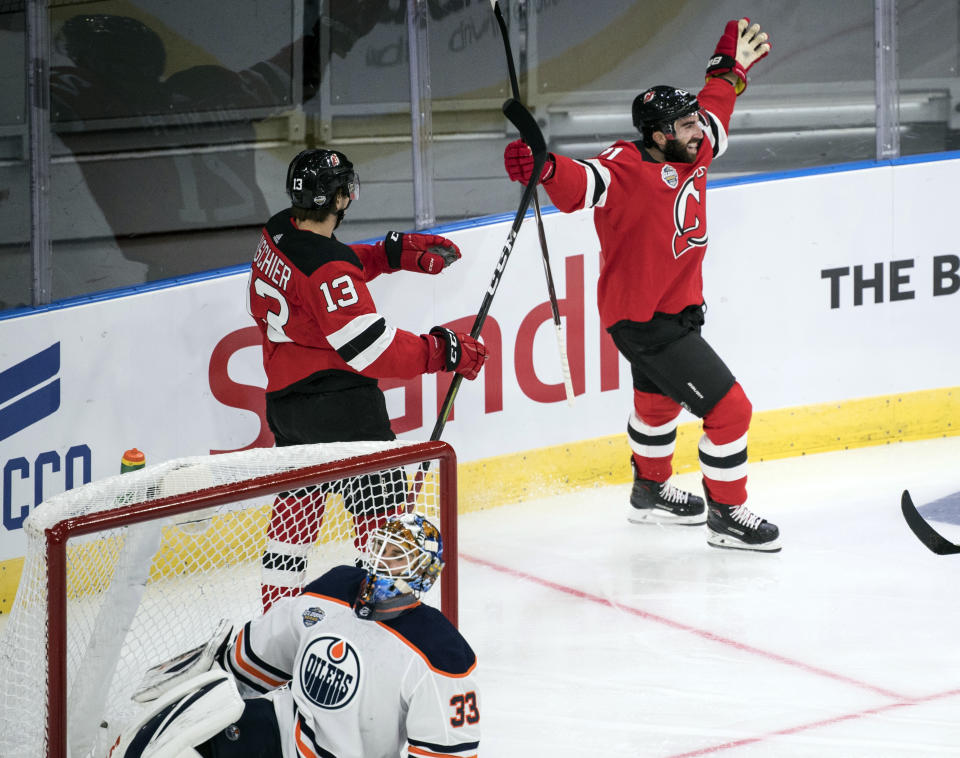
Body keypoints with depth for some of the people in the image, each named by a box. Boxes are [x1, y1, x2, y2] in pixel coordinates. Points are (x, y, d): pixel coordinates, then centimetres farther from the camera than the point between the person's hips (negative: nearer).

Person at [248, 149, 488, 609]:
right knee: (381, 502, -3)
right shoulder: (328, 267, -24)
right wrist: (442, 353, -19)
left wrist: (395, 252, 15)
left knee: (299, 501, 21)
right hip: (339, 406, -9)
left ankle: (276, 606, 27)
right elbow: (369, 348, -26)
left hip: (284, 396, 9)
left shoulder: (279, 232, 2)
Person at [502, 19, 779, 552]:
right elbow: (578, 186, -43)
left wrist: (731, 69, 29)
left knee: (658, 403, 30)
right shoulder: (625, 171, -25)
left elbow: (714, 115, 21)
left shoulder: (691, 154, -1)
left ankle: (650, 491, 53)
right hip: (643, 321, -10)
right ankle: (726, 516, 6)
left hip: (677, 310, 10)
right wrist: (544, 168, -62)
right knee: (729, 409, -9)